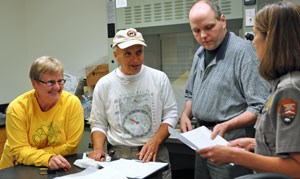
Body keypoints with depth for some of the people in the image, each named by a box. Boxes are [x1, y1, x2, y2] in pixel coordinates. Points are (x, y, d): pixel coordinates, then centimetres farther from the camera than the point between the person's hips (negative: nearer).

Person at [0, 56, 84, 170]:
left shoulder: (73, 103, -11)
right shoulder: (16, 108, -11)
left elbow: (71, 145, -8)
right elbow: (19, 150, -11)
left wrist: (31, 155, -13)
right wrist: (48, 159, -28)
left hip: (57, 169, 1)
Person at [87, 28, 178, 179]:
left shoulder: (159, 78, -2)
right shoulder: (104, 84, 0)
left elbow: (171, 114, 0)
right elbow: (98, 124, 6)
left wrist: (155, 141, -12)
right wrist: (98, 149, -11)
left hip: (155, 153, 0)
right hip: (118, 155, 0)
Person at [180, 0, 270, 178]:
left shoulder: (243, 50, -17)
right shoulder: (200, 54, 10)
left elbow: (260, 107, -21)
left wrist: (227, 126, -28)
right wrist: (186, 114, 3)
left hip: (231, 143, -7)